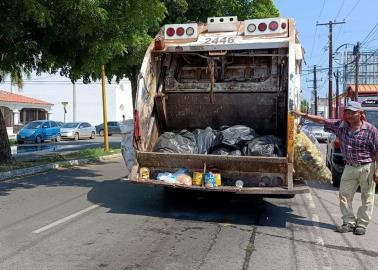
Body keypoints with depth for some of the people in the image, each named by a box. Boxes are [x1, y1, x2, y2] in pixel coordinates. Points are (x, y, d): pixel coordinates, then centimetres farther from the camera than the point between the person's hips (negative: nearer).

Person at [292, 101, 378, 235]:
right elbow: (322, 120, 3)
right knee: (344, 195, 5)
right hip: (350, 167, 5)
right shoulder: (341, 125, -1)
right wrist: (303, 115, -2)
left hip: (367, 168, -4)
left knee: (366, 199, 5)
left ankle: (362, 224, 16)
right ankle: (349, 223, 16)